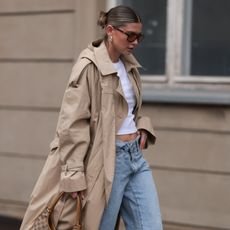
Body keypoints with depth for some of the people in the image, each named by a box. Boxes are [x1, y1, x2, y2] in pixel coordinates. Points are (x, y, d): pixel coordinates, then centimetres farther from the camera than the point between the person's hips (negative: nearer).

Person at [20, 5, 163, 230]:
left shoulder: (128, 65, 11)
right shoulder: (89, 67, -13)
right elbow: (72, 125, -16)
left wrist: (142, 126, 7)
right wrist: (74, 176, -18)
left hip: (136, 156, 8)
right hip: (108, 160, -8)